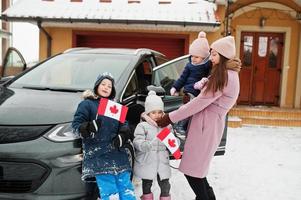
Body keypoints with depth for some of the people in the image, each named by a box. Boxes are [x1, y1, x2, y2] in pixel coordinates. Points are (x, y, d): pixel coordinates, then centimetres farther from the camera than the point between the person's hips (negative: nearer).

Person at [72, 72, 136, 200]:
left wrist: (122, 136, -3)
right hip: (99, 157, -5)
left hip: (118, 154, 5)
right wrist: (90, 127, -24)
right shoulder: (87, 104, 3)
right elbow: (76, 126, -4)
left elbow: (124, 126, 18)